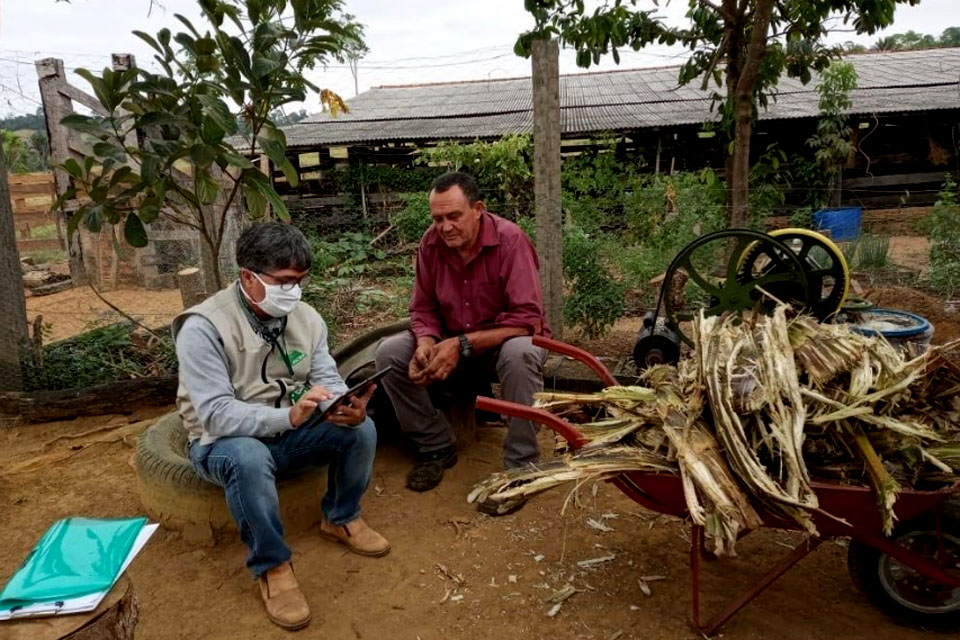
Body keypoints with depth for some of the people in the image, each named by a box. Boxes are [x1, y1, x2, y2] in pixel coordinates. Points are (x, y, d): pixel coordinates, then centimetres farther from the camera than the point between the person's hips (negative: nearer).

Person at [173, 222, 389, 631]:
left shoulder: (306, 317, -6)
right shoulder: (203, 327, -24)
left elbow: (327, 380, -7)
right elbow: (216, 414, -30)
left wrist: (344, 407, -32)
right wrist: (288, 415, -43)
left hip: (289, 432, 5)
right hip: (224, 442, -5)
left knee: (361, 428, -17)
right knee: (249, 458, -39)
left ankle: (341, 519, 9)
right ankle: (271, 567, -16)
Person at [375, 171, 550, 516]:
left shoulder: (510, 240, -23)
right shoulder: (431, 242, -8)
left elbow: (528, 320, -28)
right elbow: (423, 308, 0)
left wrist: (463, 345, -33)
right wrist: (426, 342, -24)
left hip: (505, 340, -5)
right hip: (453, 343, 5)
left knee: (519, 355, -39)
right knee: (389, 352, -14)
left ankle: (519, 467, -22)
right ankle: (436, 445, 2)